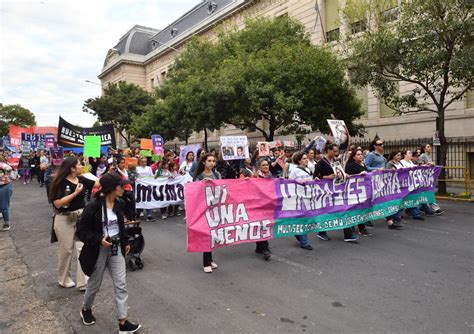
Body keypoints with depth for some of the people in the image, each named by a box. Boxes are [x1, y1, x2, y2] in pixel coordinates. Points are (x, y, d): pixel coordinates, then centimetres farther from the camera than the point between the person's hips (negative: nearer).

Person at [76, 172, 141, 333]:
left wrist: (125, 242, 16)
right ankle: (86, 309, 45)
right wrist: (99, 239, -26)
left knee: (121, 284, 3)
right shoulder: (93, 206, -20)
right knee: (95, 284, 15)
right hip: (99, 250, -5)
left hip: (116, 249, 5)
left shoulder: (120, 204, -1)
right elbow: (81, 230, -15)